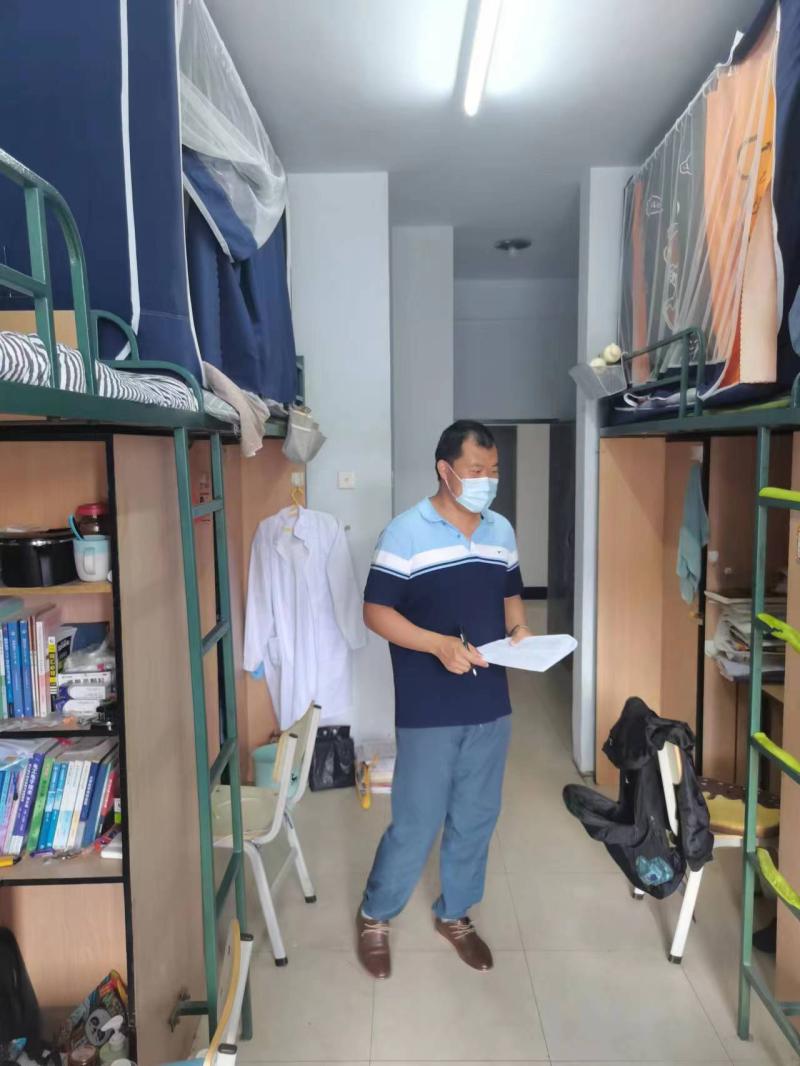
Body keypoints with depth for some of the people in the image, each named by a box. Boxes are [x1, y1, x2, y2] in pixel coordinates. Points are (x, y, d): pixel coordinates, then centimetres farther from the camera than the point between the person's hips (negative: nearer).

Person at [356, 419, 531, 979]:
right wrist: (439, 644, -24)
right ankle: (375, 916, 31)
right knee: (416, 822, 5)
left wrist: (520, 630, -4)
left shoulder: (502, 531, 6)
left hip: (490, 704, 6)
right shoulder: (406, 532, -12)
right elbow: (376, 611, -12)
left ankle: (455, 914, 39)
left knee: (476, 816, 16)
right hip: (428, 710, -5)